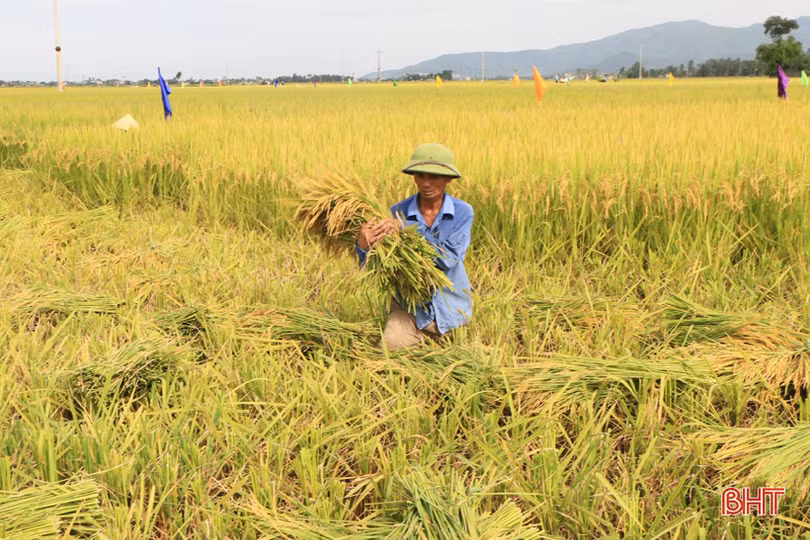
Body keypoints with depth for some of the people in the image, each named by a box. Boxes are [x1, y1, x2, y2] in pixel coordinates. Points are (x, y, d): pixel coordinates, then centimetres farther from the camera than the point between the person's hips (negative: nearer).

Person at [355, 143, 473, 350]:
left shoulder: (462, 212, -13)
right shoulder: (399, 212, -10)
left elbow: (449, 259, -26)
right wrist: (363, 244, -35)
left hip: (450, 306, 0)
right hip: (410, 304, 1)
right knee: (390, 348, -18)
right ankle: (425, 333, 15)